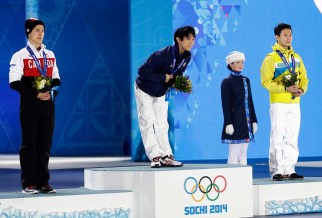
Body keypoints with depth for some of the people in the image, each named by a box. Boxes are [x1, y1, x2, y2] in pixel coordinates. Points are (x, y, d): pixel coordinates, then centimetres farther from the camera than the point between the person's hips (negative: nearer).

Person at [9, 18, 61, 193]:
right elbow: (14, 83, -9)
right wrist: (35, 95, -16)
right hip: (29, 106, -4)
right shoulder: (20, 56, -2)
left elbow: (56, 80, 15)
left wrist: (52, 92, -6)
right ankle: (28, 184, 0)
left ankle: (43, 182, 10)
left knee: (45, 145, 5)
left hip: (48, 106, 4)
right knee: (29, 144, -3)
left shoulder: (50, 55, 13)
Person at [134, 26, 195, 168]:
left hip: (161, 93, 6)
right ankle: (155, 157, -10)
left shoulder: (187, 57, -11)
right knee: (147, 122, -9)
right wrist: (163, 78, -28)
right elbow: (143, 71, -29)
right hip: (144, 90, -6)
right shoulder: (162, 55, -33)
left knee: (162, 124, 5)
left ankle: (166, 156, 4)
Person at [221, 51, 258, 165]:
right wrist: (228, 123, -15)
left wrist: (254, 121, 12)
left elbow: (250, 101, 16)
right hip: (235, 123, -6)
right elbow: (225, 104, -9)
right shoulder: (227, 82, -4)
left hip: (246, 122, 6)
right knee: (234, 155, -7)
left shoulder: (246, 80, 13)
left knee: (243, 154, 7)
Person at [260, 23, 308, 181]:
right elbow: (266, 81, -10)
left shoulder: (297, 58, 14)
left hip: (294, 104, 5)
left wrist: (302, 89, -6)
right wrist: (285, 88, -19)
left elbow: (304, 78, 15)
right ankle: (276, 171, -1)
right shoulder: (271, 58, -4)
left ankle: (289, 170, 12)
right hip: (278, 104, -5)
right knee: (277, 138, -5)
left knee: (292, 138, 7)